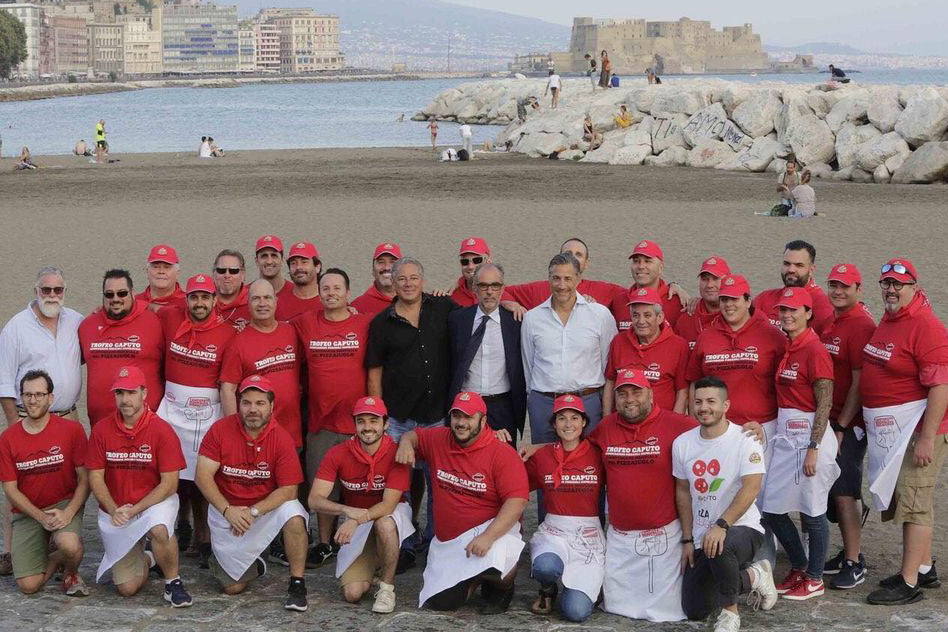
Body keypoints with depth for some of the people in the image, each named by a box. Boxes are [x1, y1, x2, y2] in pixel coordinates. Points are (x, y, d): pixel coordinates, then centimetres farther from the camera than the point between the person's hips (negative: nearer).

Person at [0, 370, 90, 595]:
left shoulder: (71, 429, -9)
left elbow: (84, 478, -5)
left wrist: (68, 513, -20)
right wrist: (41, 517, -14)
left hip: (65, 504, -2)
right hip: (27, 512, 2)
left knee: (69, 545, -36)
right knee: (28, 585, -12)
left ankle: (71, 574, 2)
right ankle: (54, 558, 23)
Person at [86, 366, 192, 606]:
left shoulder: (161, 430, -14)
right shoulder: (102, 430, -5)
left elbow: (169, 483, -14)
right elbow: (95, 478, -2)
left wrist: (135, 510, -20)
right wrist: (114, 511, -17)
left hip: (154, 503, -3)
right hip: (115, 511, 3)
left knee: (159, 529, -40)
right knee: (128, 588, -1)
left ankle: (173, 582, -12)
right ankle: (145, 559, 35)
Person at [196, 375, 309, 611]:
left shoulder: (282, 439, -14)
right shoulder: (220, 430, -12)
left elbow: (288, 490, -15)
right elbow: (203, 476, -13)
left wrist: (253, 512, -26)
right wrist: (228, 511, -24)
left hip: (267, 505, 0)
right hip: (225, 509, 1)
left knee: (294, 515, -34)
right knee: (233, 587, -1)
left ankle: (297, 585, -18)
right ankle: (253, 565, 36)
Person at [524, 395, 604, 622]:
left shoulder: (597, 455, 0)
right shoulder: (541, 456, 4)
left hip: (589, 535, -1)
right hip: (553, 532, 1)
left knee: (576, 612, -19)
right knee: (545, 566, -38)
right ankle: (548, 590, 2)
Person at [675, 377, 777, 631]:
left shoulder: (744, 439, -12)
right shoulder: (682, 443, 4)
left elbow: (751, 488, -23)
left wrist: (722, 525, -34)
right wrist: (687, 540, 8)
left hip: (742, 527, -6)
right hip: (700, 537, 6)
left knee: (720, 548, -42)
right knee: (694, 611, 1)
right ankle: (751, 577, 25)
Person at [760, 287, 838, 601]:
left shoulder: (815, 350, -13)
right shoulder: (786, 350, 11)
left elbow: (824, 404, -15)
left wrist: (813, 449, -18)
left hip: (809, 435, -8)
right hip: (784, 437, 8)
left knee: (812, 511, 2)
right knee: (771, 509, 9)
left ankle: (814, 579, 17)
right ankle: (799, 568, 27)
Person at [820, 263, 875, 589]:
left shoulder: (861, 325, -14)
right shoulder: (829, 321, 11)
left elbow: (859, 382, -16)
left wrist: (842, 427, -16)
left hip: (849, 423, -8)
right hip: (828, 419, 8)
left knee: (843, 491, -5)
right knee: (835, 489, 13)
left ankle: (854, 563, 3)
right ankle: (849, 552, 24)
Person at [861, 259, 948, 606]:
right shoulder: (887, 320, 12)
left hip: (917, 431, -10)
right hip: (889, 431, 10)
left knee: (913, 502, -5)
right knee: (902, 498, 17)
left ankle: (909, 583, 0)